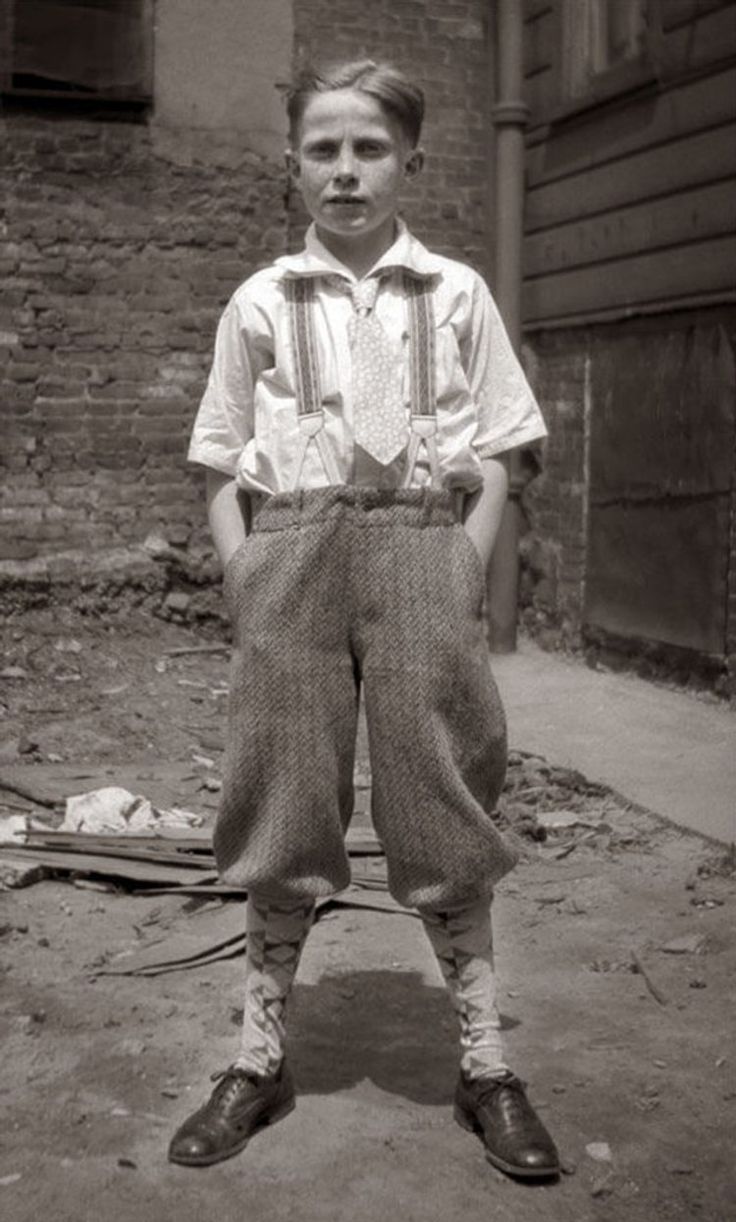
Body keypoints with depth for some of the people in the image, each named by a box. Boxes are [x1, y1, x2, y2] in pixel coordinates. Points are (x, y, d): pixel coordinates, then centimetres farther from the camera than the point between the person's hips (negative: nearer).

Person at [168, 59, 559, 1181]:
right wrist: (242, 575, -2)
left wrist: (463, 571, -5)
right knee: (282, 804, 4)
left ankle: (486, 1066, 14)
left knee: (441, 801, 0)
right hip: (290, 549, 1)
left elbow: (492, 457, 8)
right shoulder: (261, 302, 10)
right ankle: (259, 1059, 18)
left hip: (421, 541, 0)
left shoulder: (456, 295, 9)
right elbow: (223, 468, 11)